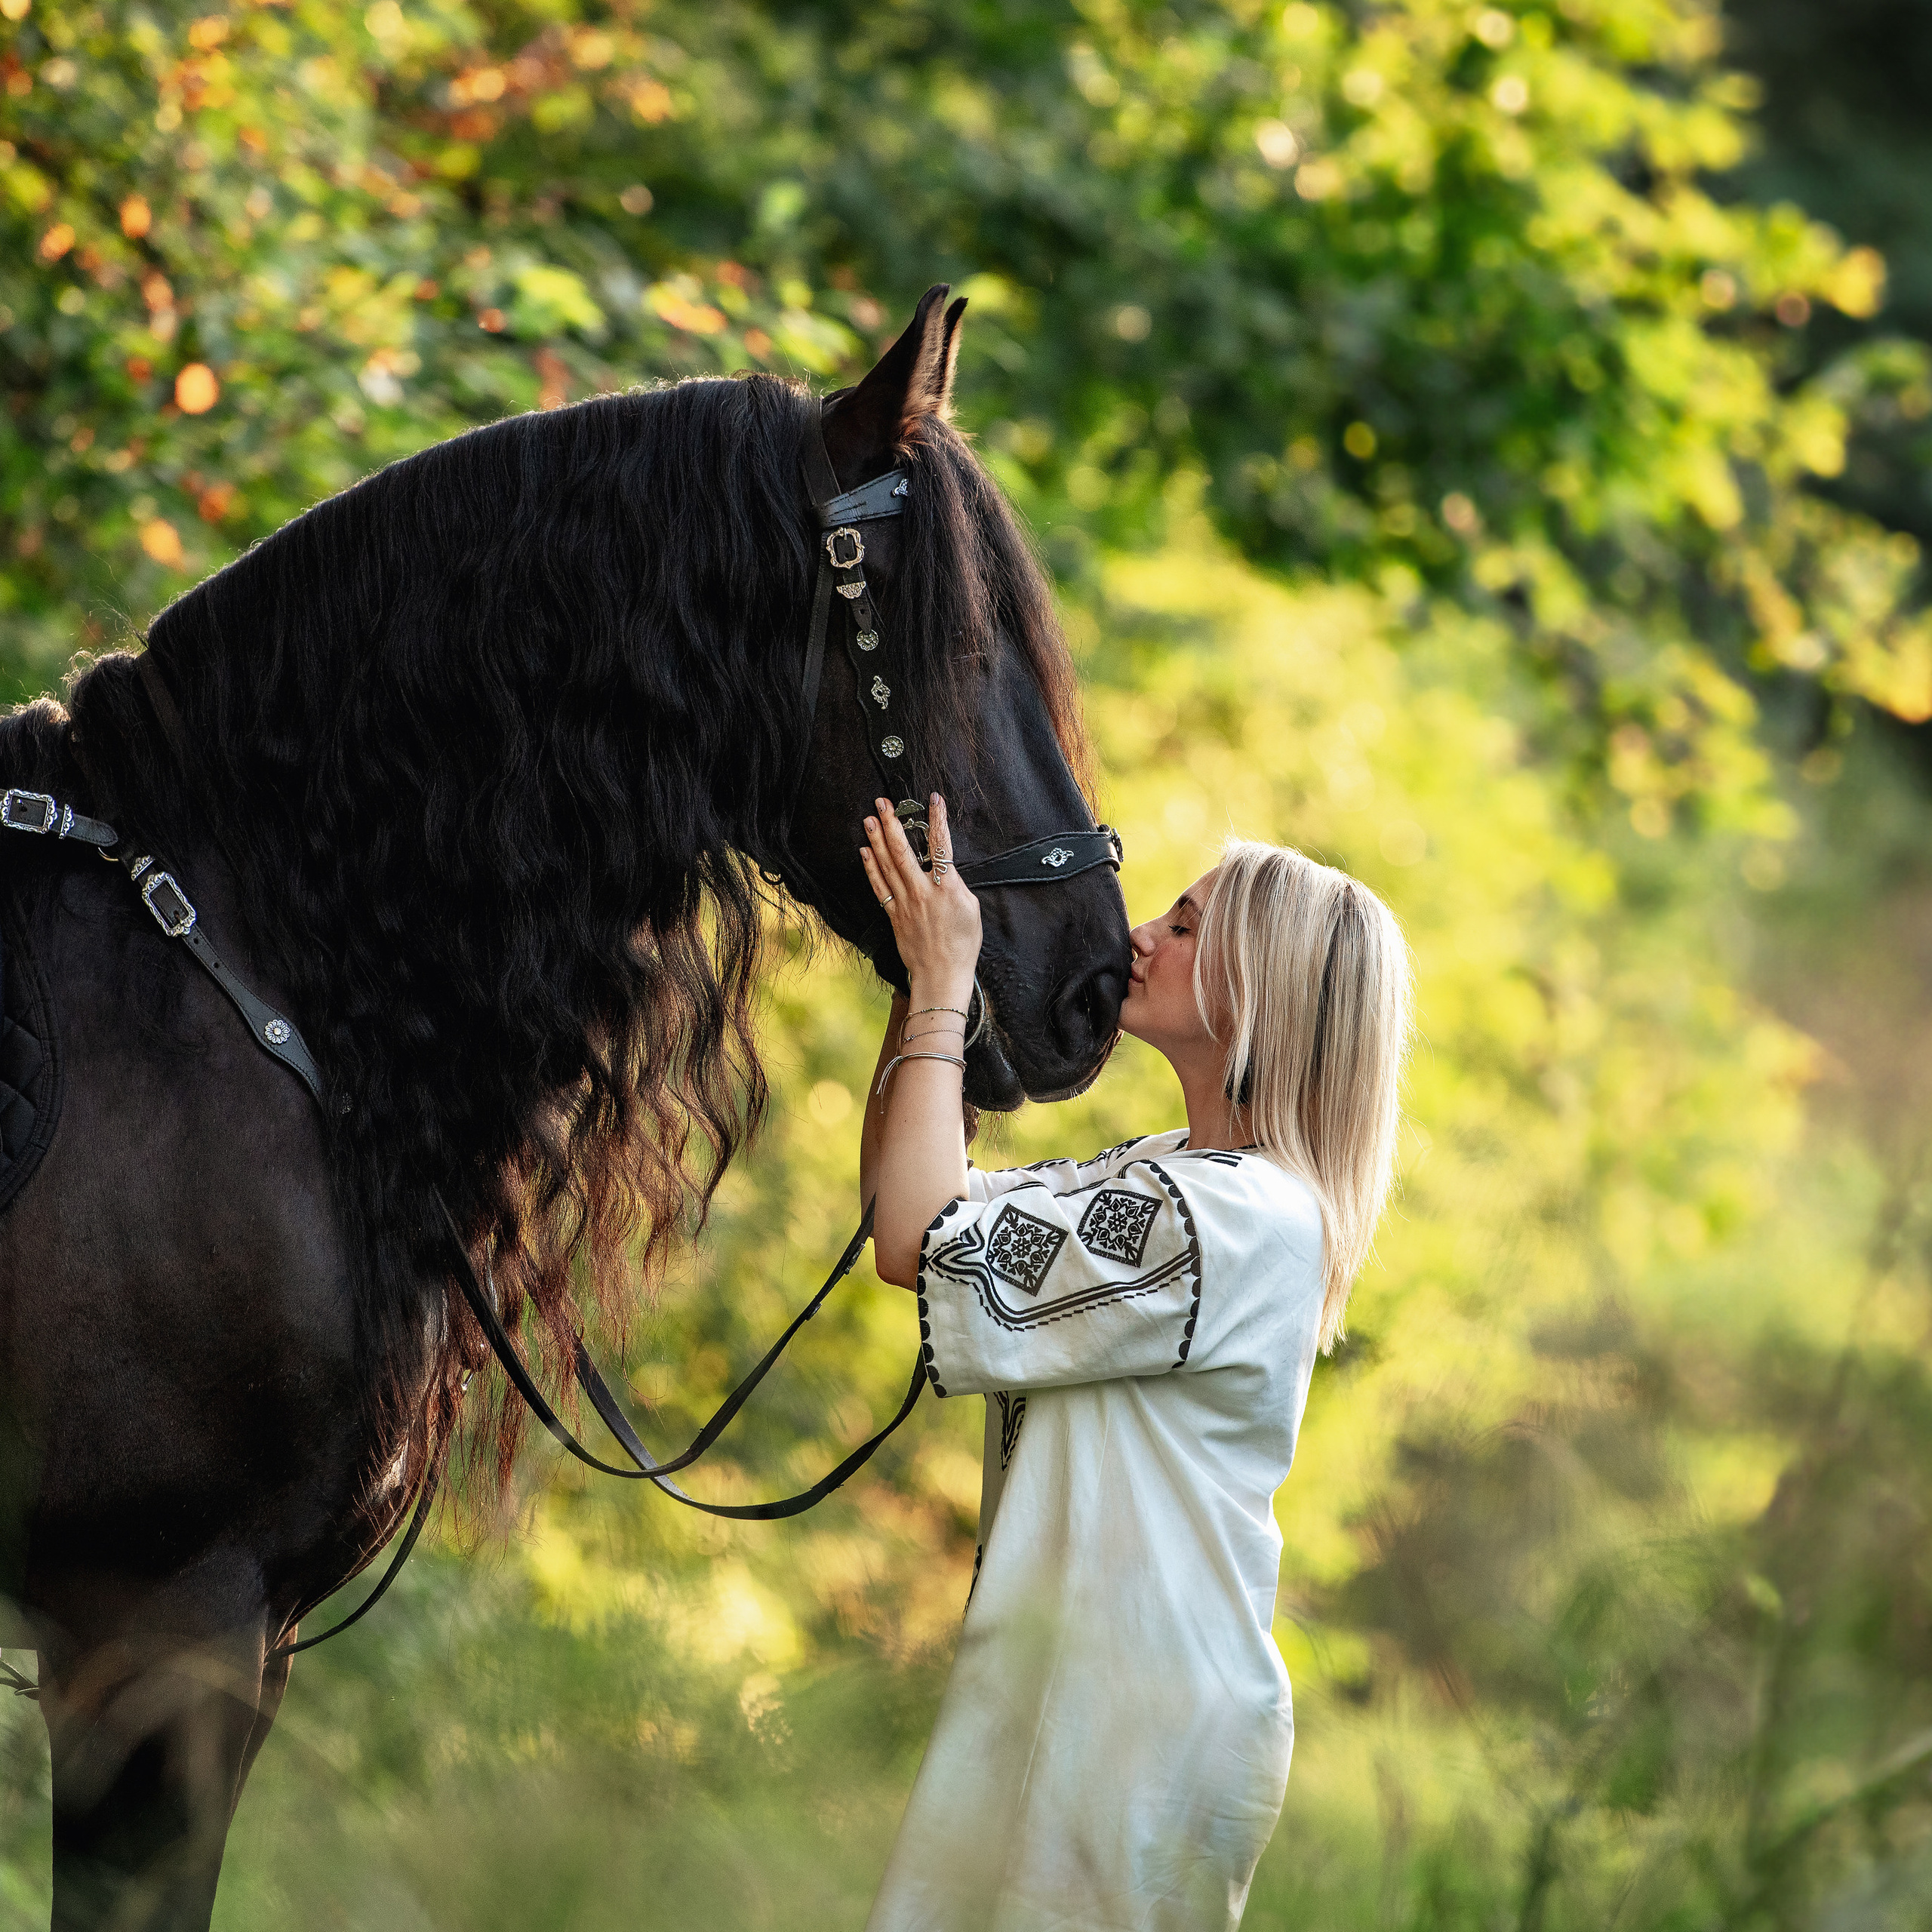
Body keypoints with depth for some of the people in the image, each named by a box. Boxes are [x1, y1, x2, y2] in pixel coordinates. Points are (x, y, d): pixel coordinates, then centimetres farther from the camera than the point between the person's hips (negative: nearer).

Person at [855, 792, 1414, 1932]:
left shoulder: (1244, 1217, -18)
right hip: (1066, 1696, 10)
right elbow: (903, 1201, 16)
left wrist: (944, 981, -13)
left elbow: (923, 1246, -20)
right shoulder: (1165, 1178, 12)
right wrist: (924, 976, 8)